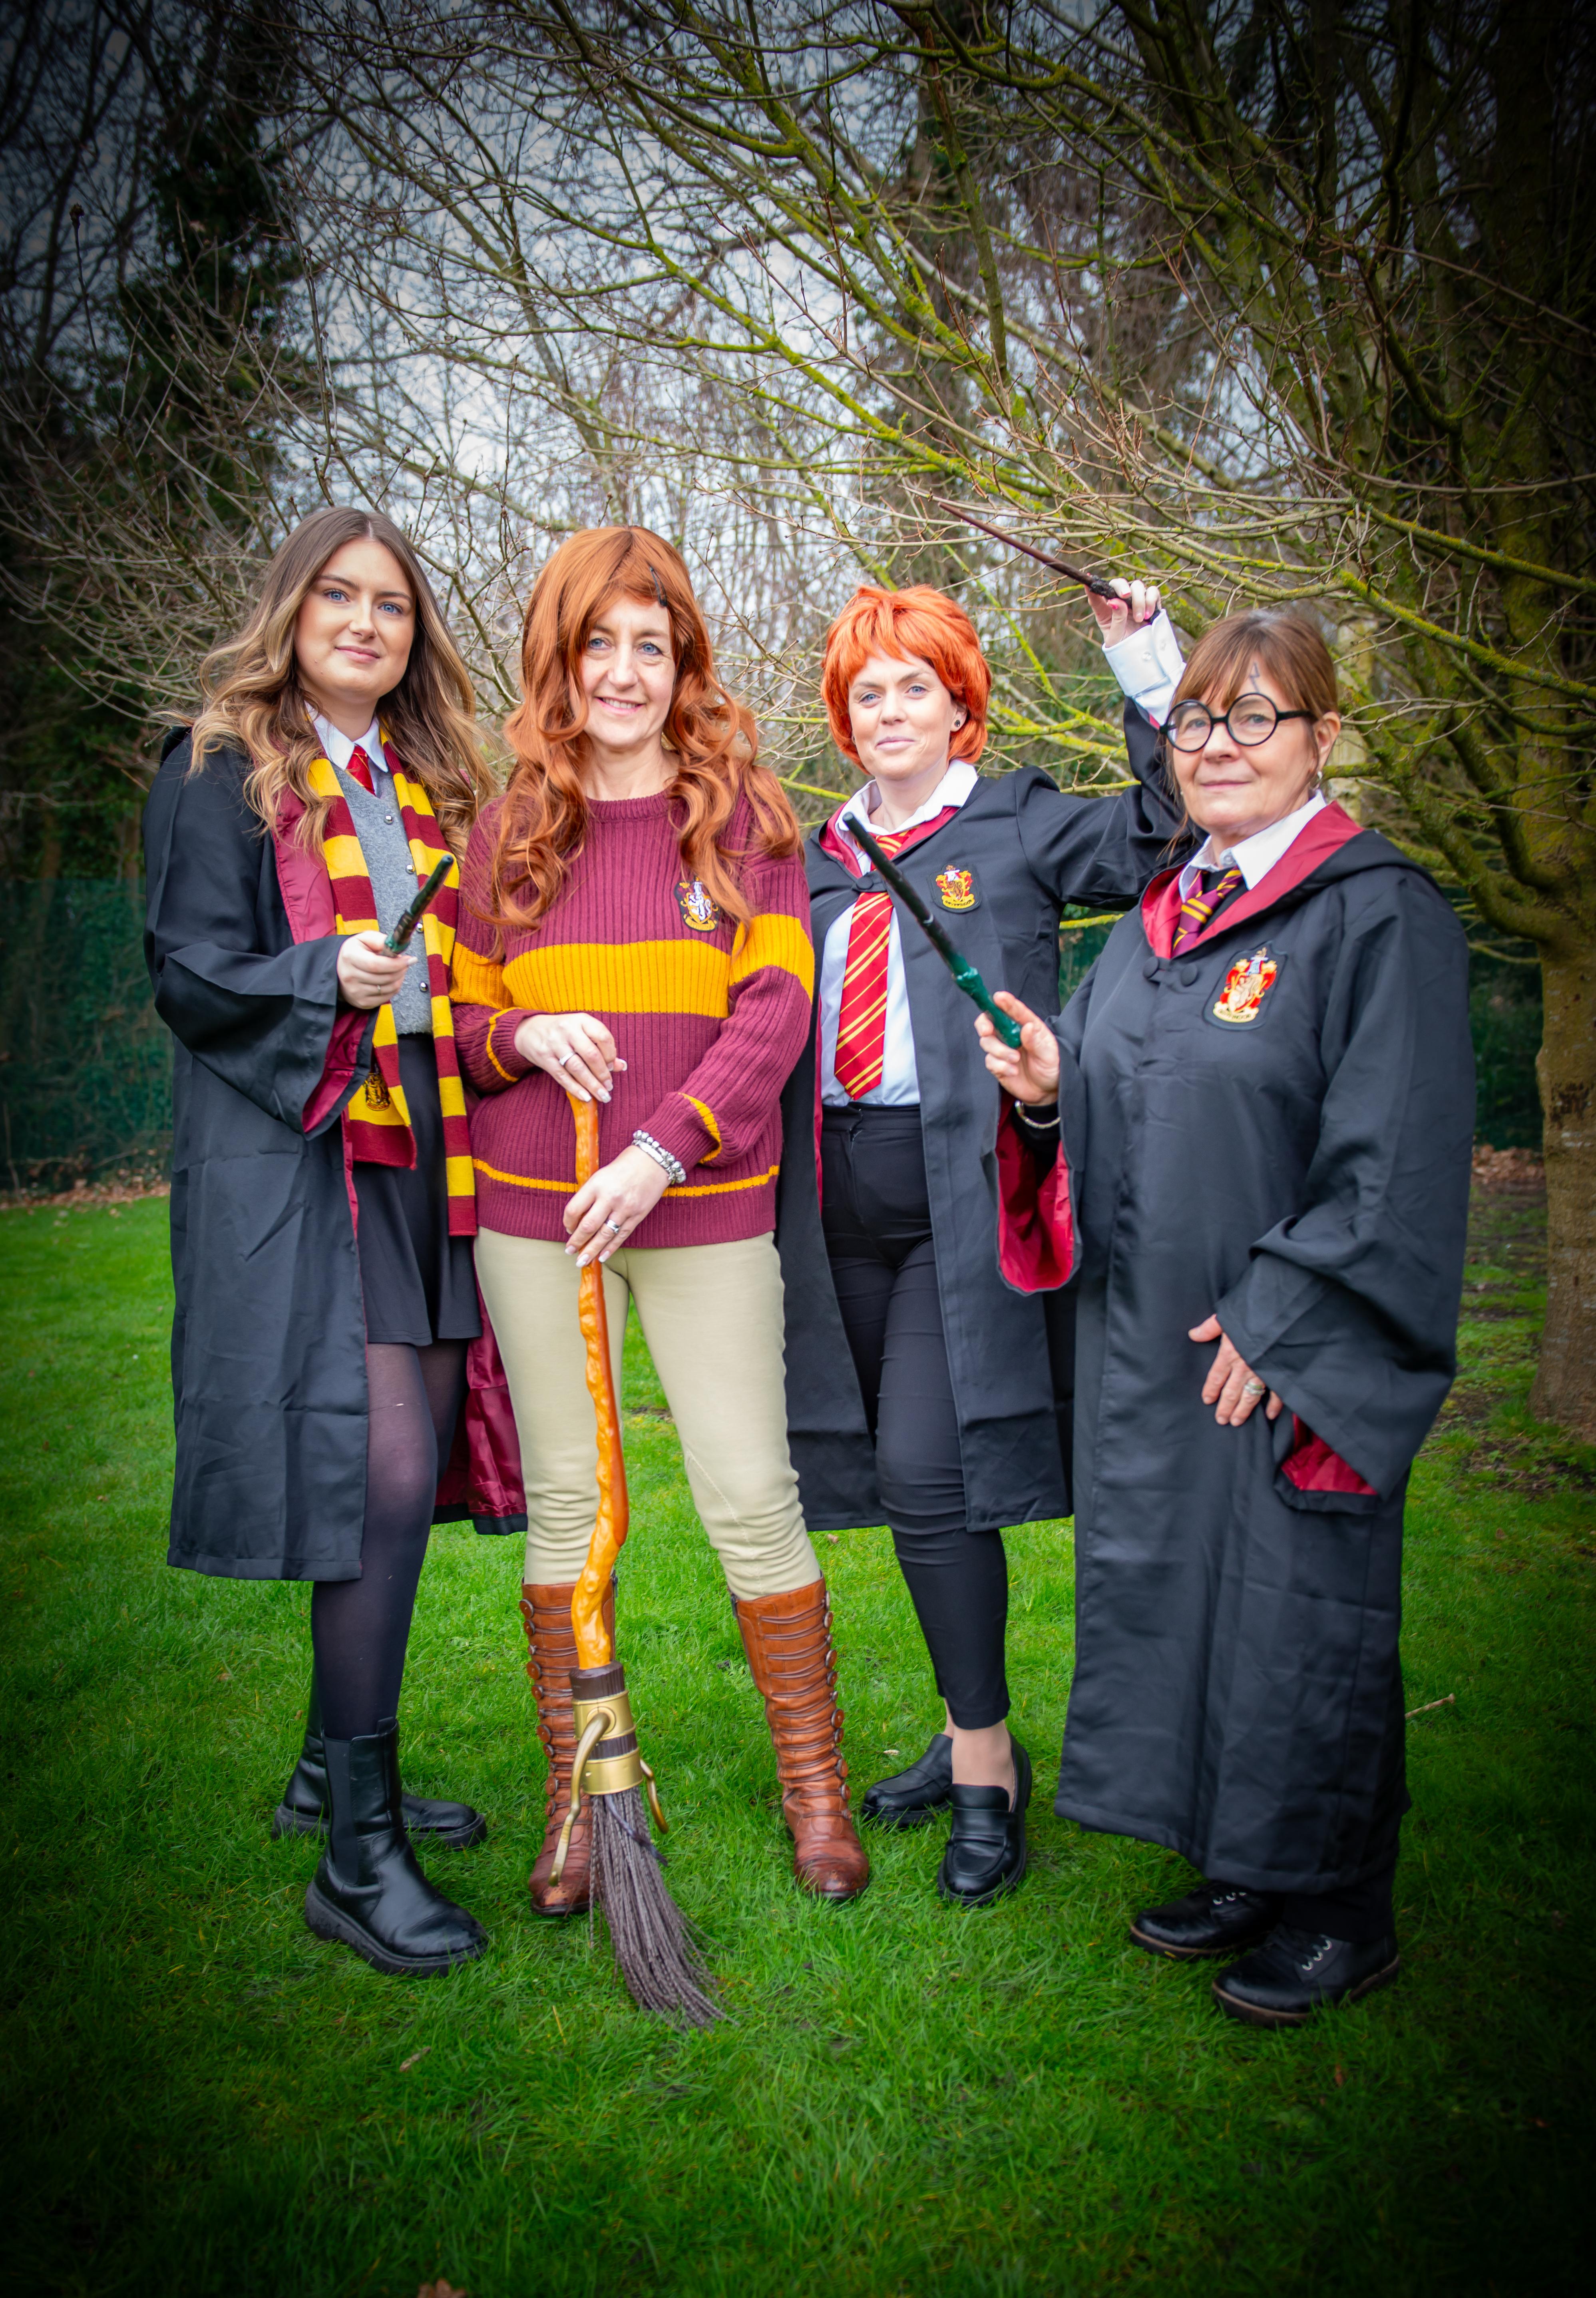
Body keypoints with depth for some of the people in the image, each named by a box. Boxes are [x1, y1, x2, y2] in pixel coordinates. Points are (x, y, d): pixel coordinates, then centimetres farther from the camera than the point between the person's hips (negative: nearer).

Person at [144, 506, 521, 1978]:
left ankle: (338, 1768, 28)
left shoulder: (436, 783, 18)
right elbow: (191, 973, -7)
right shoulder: (222, 775, 1)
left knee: (404, 1470, 8)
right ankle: (356, 1856, -2)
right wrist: (329, 979, -23)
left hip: (425, 1153, 6)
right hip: (294, 1155, -6)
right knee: (384, 1471, -13)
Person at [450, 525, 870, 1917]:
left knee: (752, 1496, 3)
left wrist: (665, 1145, -17)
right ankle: (577, 1793, 25)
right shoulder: (510, 831, 7)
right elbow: (460, 1019, 13)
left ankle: (815, 1781, 22)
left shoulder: (744, 814, 1)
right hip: (531, 1213, 2)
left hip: (706, 1211, -2)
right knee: (565, 1498, 10)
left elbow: (777, 1007, -7)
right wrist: (523, 1040, -10)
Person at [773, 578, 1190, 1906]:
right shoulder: (818, 861, 18)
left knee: (926, 1467, -14)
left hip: (967, 1193, -5)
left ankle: (987, 1767, 3)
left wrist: (1146, 663, -9)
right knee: (896, 1480, 10)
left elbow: (1168, 826, -8)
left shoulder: (1021, 828, 4)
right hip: (844, 1206, 6)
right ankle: (972, 1731, 28)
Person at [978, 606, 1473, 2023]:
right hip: (1148, 1347, 8)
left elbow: (1394, 1161, -15)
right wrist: (1048, 1092, -4)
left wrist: (1281, 1320, -18)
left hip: (1295, 1360, -7)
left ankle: (1341, 1912, 25)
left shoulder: (1380, 915, -10)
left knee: (1300, 1610, 4)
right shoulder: (1154, 924, 13)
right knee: (1170, 1588, 15)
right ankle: (1242, 1872, 35)